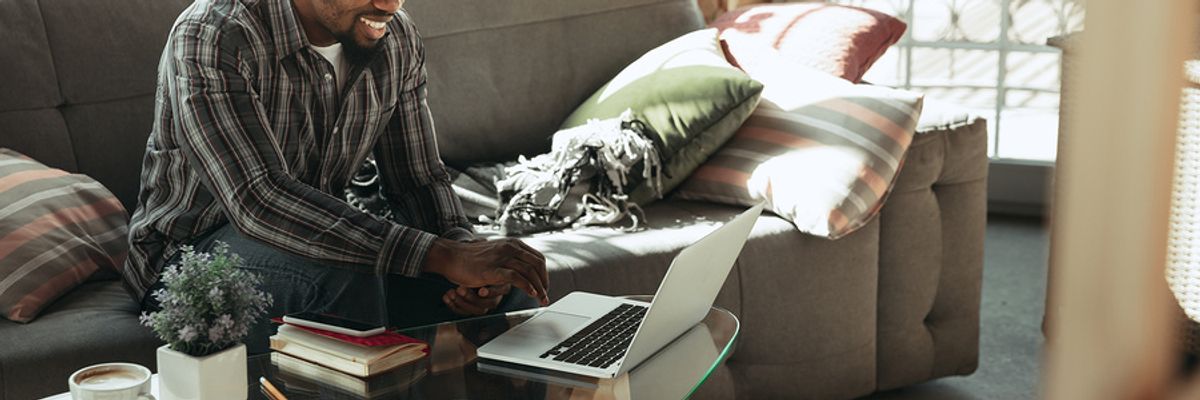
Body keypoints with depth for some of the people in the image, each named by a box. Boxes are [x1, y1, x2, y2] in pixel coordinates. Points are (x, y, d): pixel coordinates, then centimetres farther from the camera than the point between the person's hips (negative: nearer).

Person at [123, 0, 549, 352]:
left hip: (317, 246, 6)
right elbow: (258, 200, -37)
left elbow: (419, 179, 2)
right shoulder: (213, 39, -26)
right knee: (344, 271, -36)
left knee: (507, 297, -12)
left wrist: (464, 249, -22)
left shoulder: (397, 39, -5)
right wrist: (442, 256, -43)